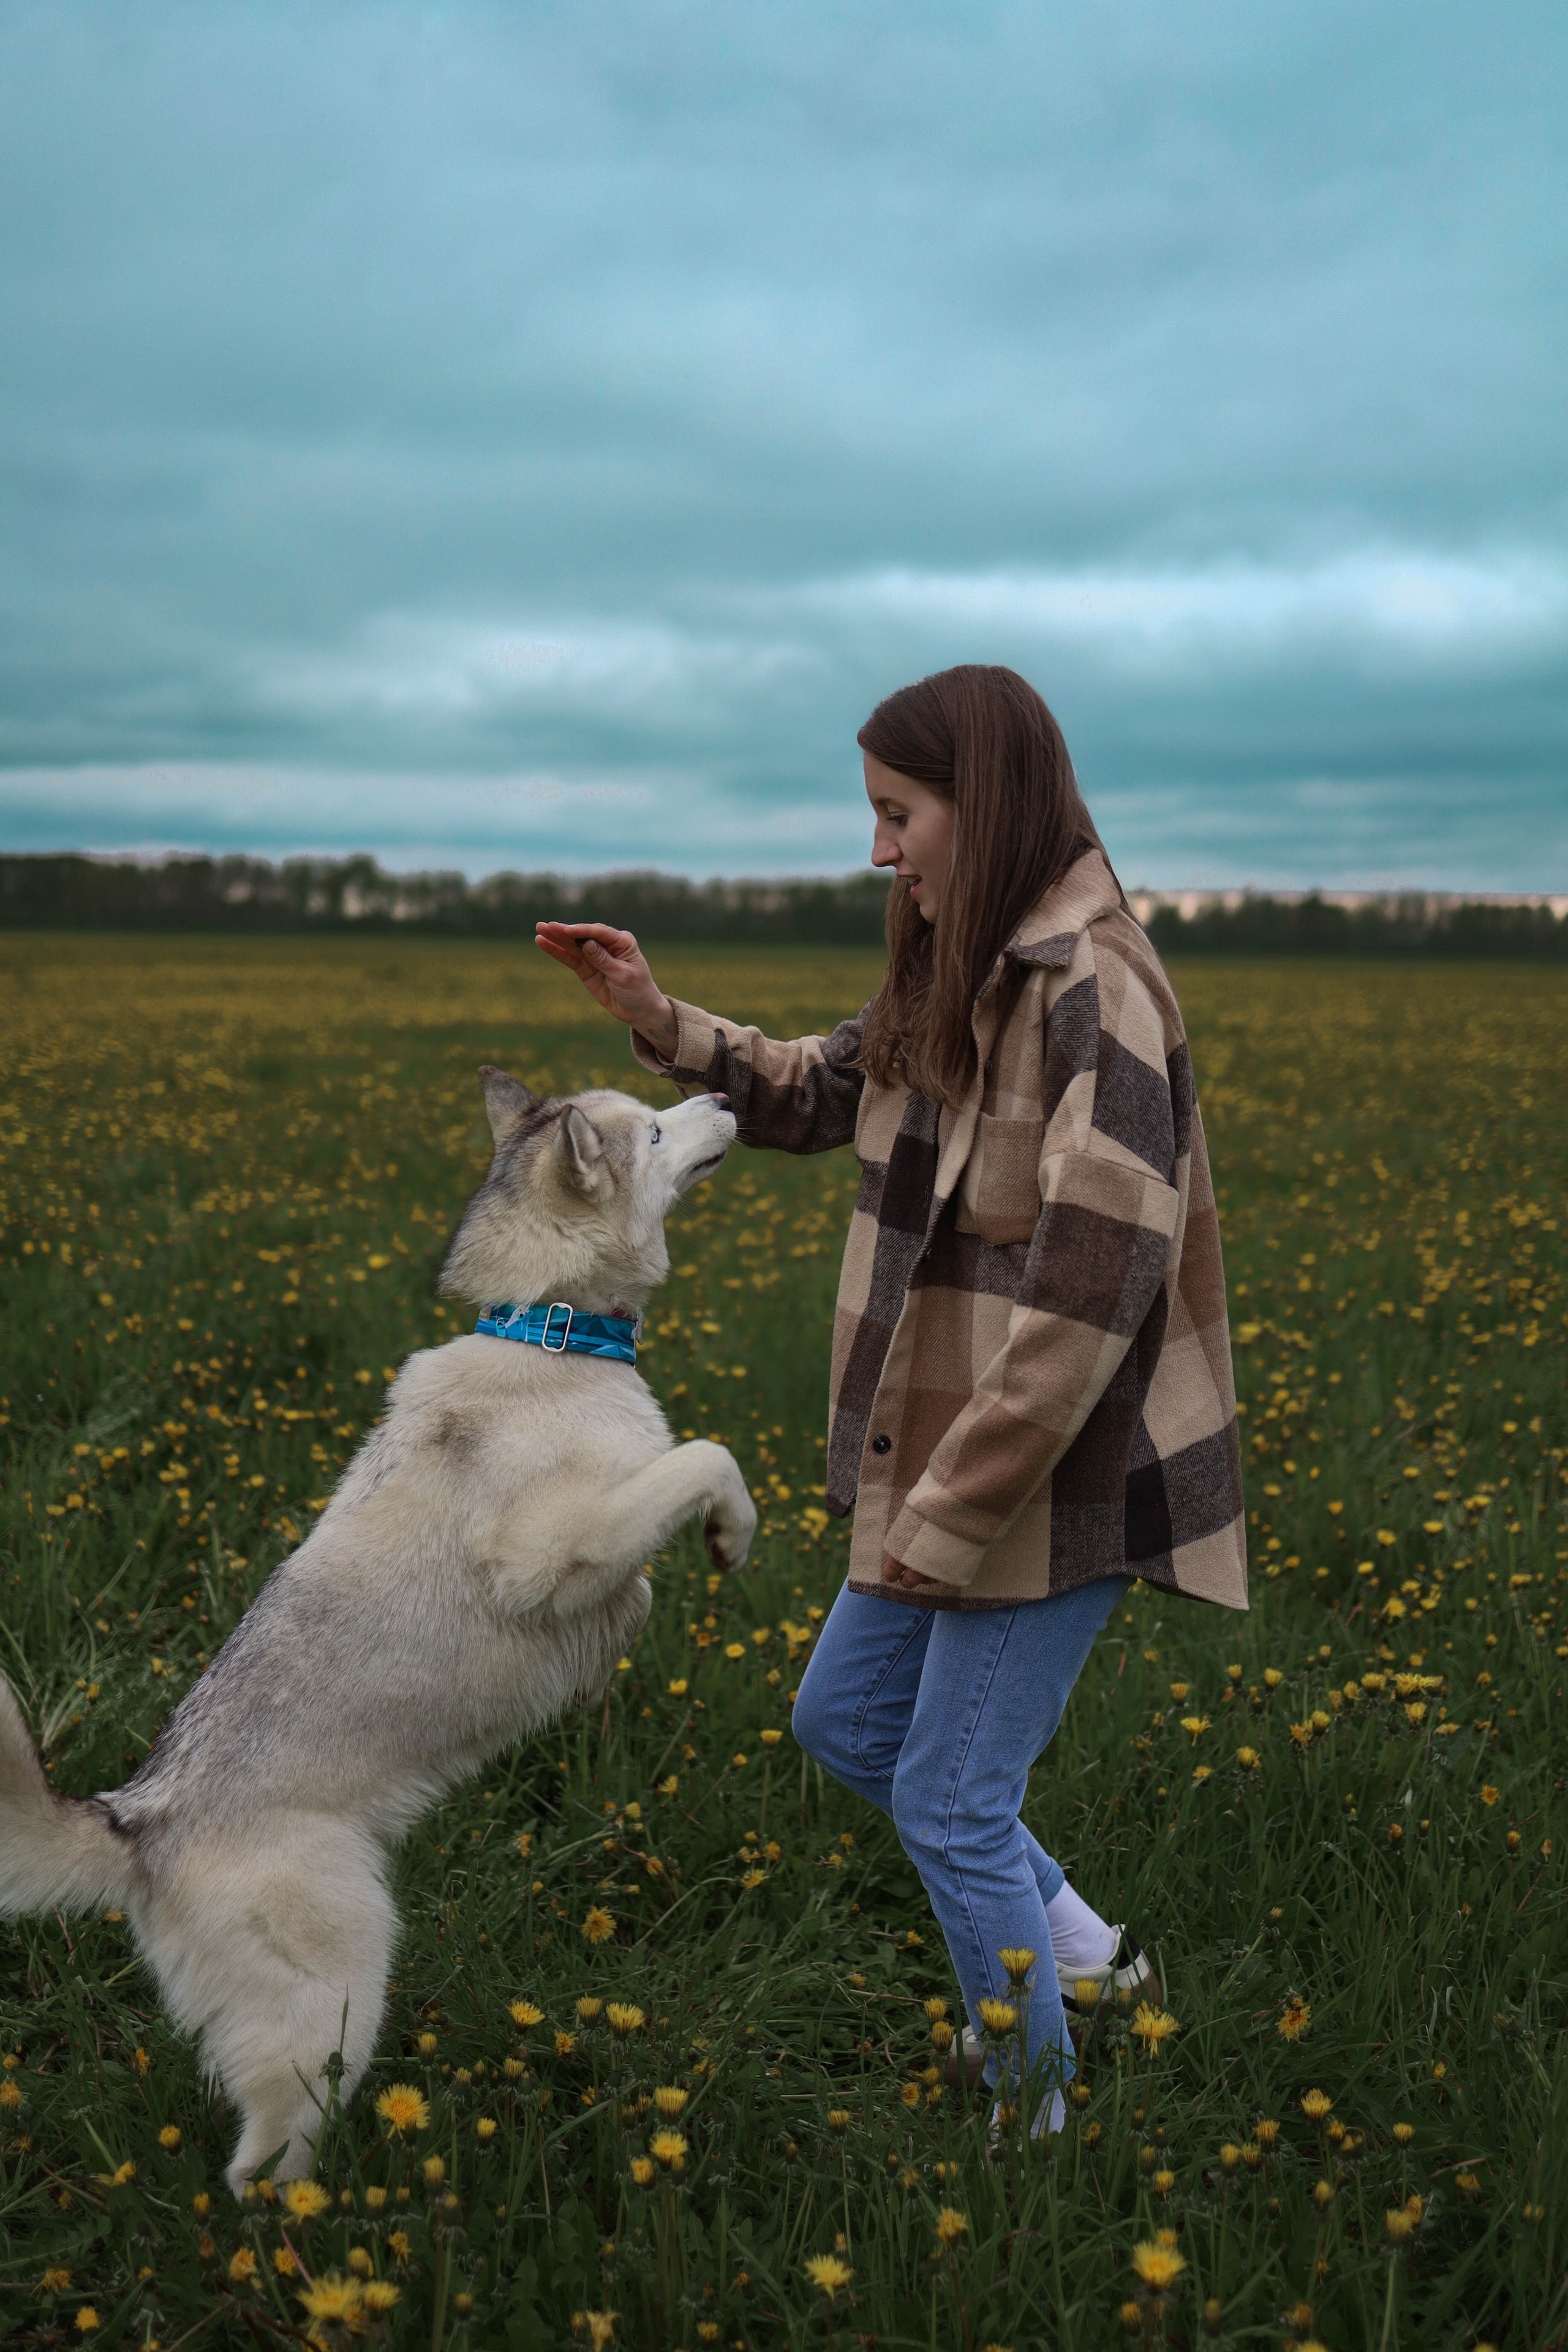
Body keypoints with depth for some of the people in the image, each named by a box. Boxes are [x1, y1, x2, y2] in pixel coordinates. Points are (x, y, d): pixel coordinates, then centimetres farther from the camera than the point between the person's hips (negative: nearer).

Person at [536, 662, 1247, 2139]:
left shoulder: (1091, 995, -22)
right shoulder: (964, 978, 6)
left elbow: (1089, 1293, -26)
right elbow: (817, 1091, 21)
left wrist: (947, 1518, -23)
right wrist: (660, 1020, 6)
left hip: (1055, 1480, -9)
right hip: (958, 1458, 9)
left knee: (951, 1805, 2)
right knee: (841, 1718, 19)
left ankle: (1034, 2114, 24)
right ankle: (1075, 1947, 33)